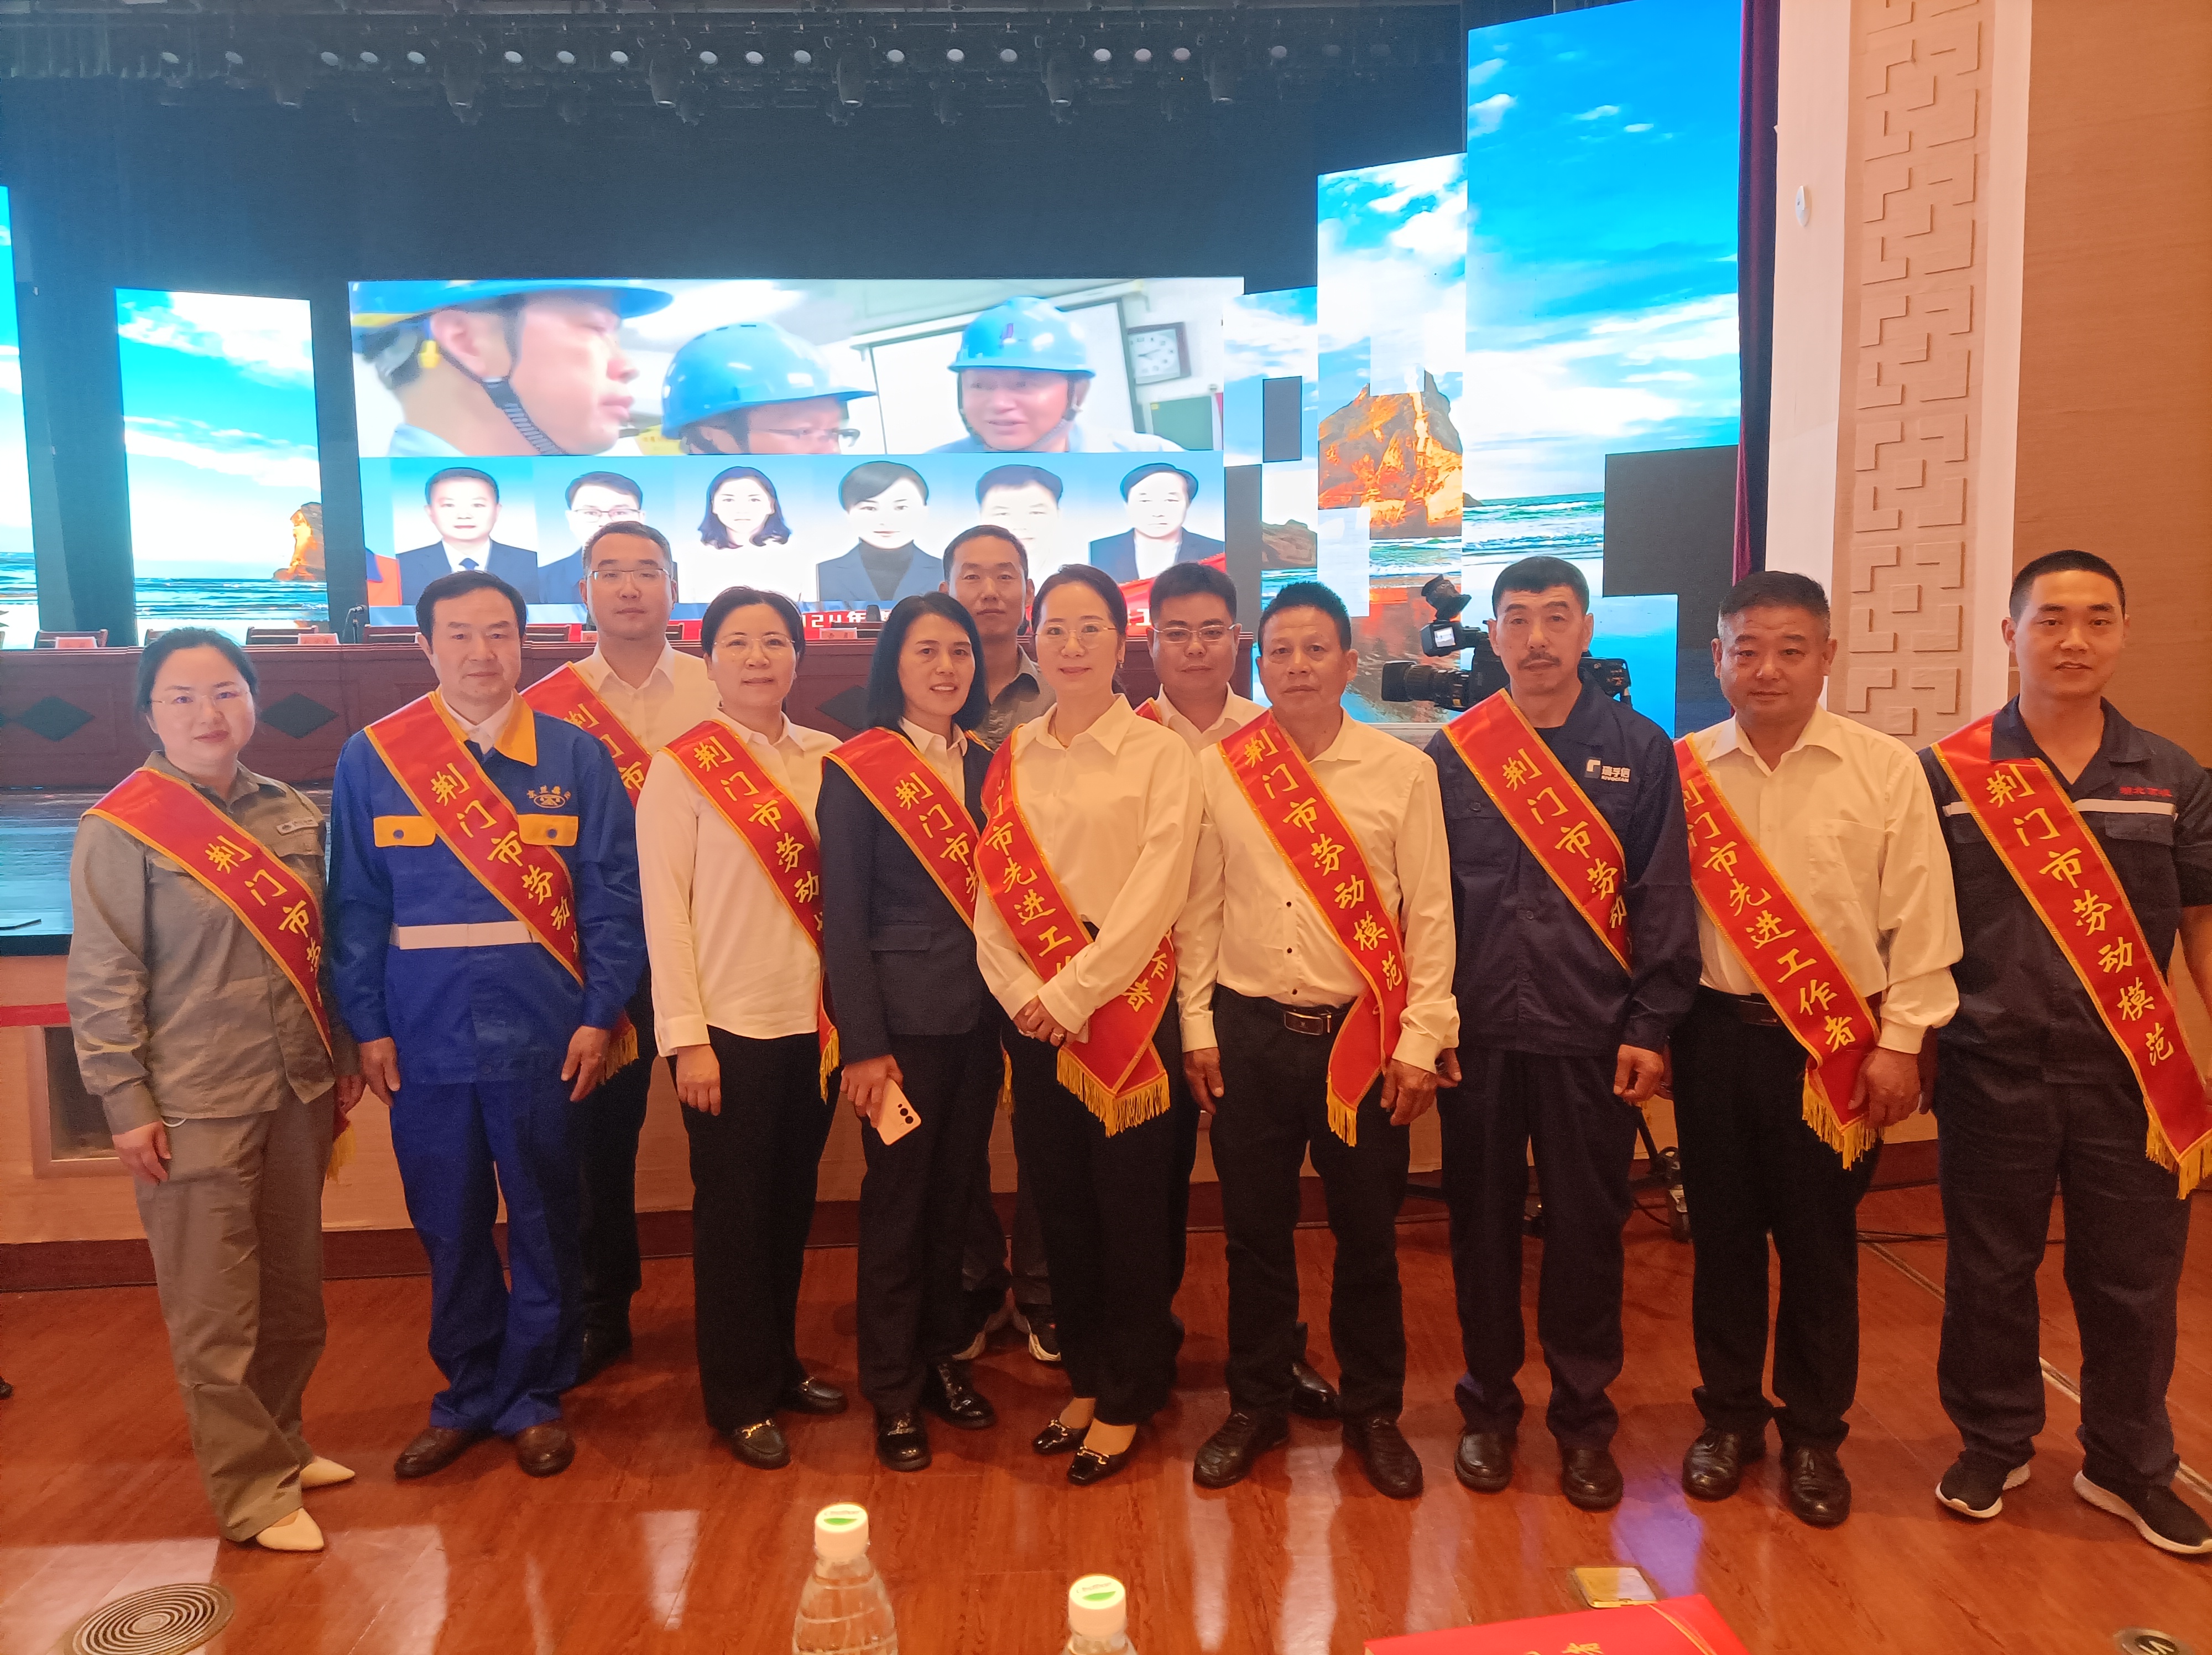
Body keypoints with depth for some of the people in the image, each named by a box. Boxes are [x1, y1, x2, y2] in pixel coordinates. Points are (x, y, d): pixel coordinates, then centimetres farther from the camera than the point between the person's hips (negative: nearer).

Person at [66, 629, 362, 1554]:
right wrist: (126, 1106, -9)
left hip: (297, 1092, 5)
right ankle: (252, 1492, 18)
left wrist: (345, 1058, 14)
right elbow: (102, 980, -7)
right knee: (217, 1314, 4)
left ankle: (278, 1442, 35)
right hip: (194, 1107, -5)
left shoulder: (291, 815, 7)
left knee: (294, 1296, 15)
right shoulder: (121, 829, -7)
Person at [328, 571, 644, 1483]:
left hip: (543, 1037, -1)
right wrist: (367, 1025, -2)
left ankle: (534, 1397, 28)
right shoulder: (372, 759, 2)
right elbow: (355, 904, 2)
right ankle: (468, 1396, 32)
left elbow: (613, 897, -2)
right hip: (425, 1039, 1)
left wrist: (600, 1015, -8)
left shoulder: (576, 758, -1)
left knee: (545, 1225, 10)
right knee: (449, 1229, 13)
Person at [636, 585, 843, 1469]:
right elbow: (664, 907, -8)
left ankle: (779, 1363, 34)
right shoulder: (682, 766, -6)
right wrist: (686, 1038, -10)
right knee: (732, 1213, 8)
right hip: (728, 1028, -4)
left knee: (791, 1205, 15)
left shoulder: (826, 760, 4)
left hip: (813, 1022, 4)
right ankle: (739, 1398, 23)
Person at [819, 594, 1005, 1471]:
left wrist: (1014, 1006, 3)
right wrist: (863, 1043, -12)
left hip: (980, 1014, 5)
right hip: (903, 1017, -4)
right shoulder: (856, 771, -7)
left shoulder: (988, 766, 7)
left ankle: (943, 1357, 32)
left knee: (957, 1192, 14)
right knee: (898, 1199, 5)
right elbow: (843, 916, -9)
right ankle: (893, 1391, 21)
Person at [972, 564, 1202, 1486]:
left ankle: (1126, 1402, 20)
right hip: (1035, 1016, 4)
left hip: (1125, 1008, -4)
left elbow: (1155, 893, -11)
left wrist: (1071, 996, -14)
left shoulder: (1160, 754, -4)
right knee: (1059, 1204, 12)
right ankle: (1085, 1378, 29)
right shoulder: (1010, 758, 9)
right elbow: (993, 886, 6)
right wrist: (1019, 991, -9)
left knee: (1132, 1210, 3)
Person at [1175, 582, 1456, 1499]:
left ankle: (1373, 1413, 30)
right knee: (1255, 1230, 12)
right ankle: (1256, 1406, 30)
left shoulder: (1403, 770, -2)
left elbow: (1430, 913, -2)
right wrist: (1197, 1025, 2)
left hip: (1365, 1034, -1)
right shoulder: (1218, 769, 1)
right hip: (1250, 1030, 1)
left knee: (1367, 1235, 10)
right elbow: (1198, 907, 4)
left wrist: (1421, 1039, -5)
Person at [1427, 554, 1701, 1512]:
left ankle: (1584, 1417, 25)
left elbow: (1663, 897, 1)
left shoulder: (1640, 750, 3)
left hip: (1594, 1036, -1)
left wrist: (1651, 1025, -4)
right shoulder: (1452, 752, 4)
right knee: (1481, 1221, 10)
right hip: (1476, 1031, 1)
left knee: (1588, 1227, 7)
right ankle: (1488, 1405, 28)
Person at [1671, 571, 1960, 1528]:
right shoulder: (1683, 770, 1)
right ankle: (1729, 1419, 30)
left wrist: (1900, 1042, -5)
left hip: (1837, 1044, -1)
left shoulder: (1885, 770, -3)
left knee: (1821, 1248, 9)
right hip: (1717, 1031, 2)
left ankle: (1813, 1438, 28)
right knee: (1722, 1235, 12)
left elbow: (1919, 921, -2)